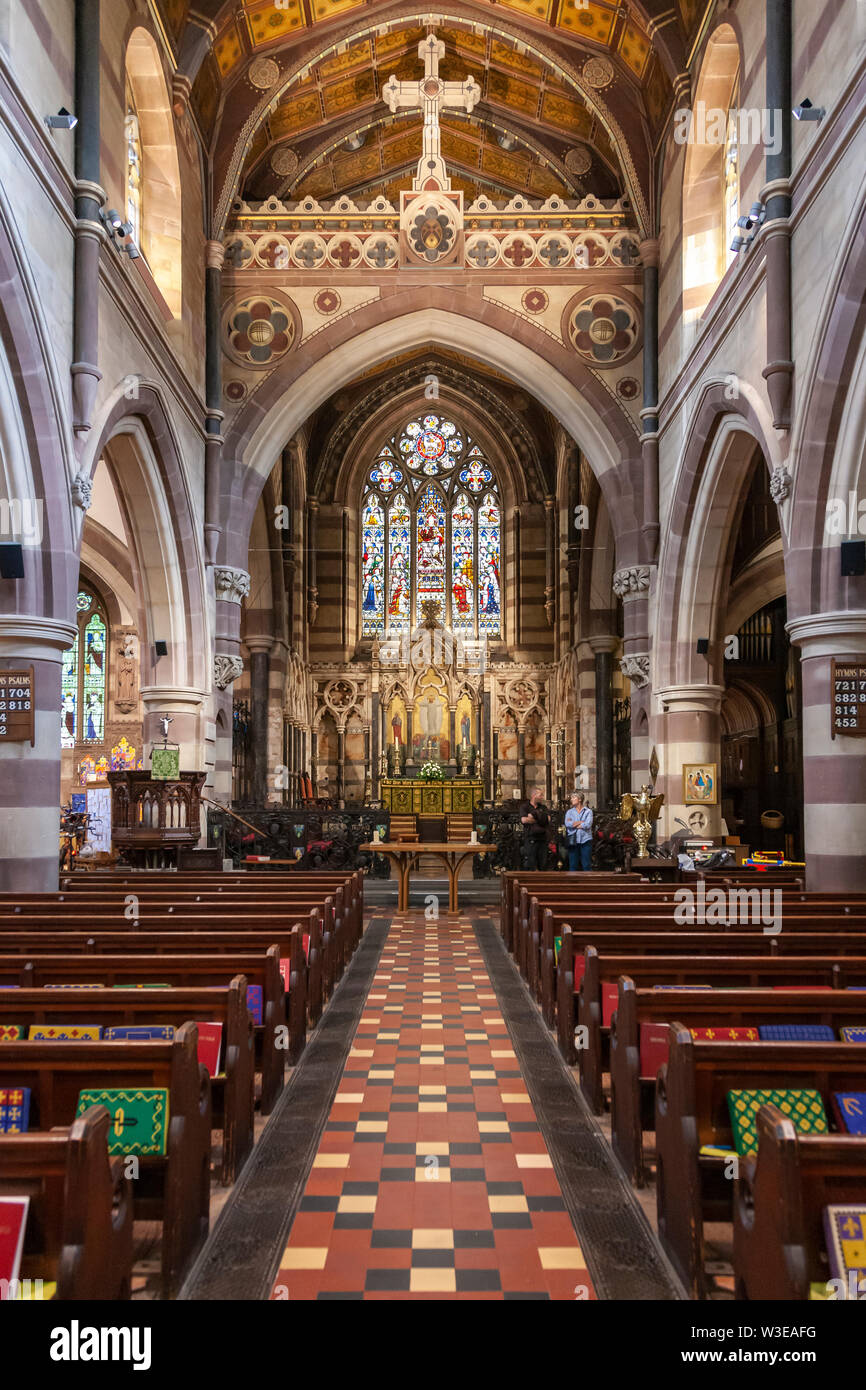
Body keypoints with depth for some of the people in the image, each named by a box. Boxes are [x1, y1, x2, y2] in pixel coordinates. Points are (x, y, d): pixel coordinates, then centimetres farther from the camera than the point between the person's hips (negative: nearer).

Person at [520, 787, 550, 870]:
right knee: (529, 864, -6)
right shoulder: (524, 807, 5)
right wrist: (541, 820, -2)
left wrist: (534, 815, -7)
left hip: (542, 838, 4)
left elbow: (548, 819, 0)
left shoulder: (543, 807, 17)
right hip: (530, 839, -4)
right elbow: (524, 820, -12)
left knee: (543, 865, 3)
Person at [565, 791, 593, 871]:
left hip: (585, 840, -2)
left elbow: (588, 825, -11)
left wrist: (574, 824, -3)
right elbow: (567, 824, -6)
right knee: (573, 865, 3)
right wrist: (581, 822, -7)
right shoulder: (569, 812, 12)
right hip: (573, 841, 2)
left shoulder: (588, 811, 4)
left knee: (586, 865, -2)